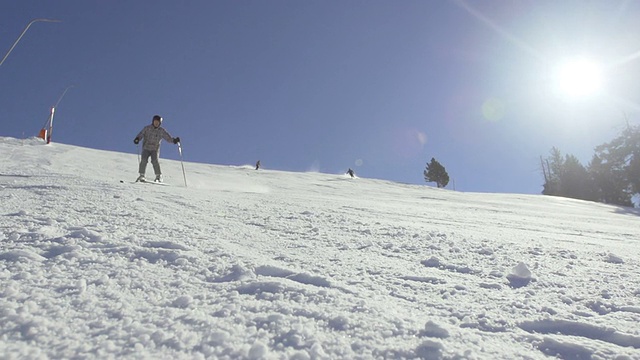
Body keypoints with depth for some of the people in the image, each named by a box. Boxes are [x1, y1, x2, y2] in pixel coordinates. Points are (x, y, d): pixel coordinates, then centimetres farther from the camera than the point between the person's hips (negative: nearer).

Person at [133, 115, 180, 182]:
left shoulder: (161, 131, 4)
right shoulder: (147, 128, 3)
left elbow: (168, 137, 2)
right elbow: (141, 134, 0)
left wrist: (174, 140, -17)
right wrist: (137, 139, -21)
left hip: (155, 149, 0)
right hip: (146, 148, 1)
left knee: (155, 161, -20)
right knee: (144, 160, -18)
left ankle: (159, 176, -13)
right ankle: (141, 175, -8)